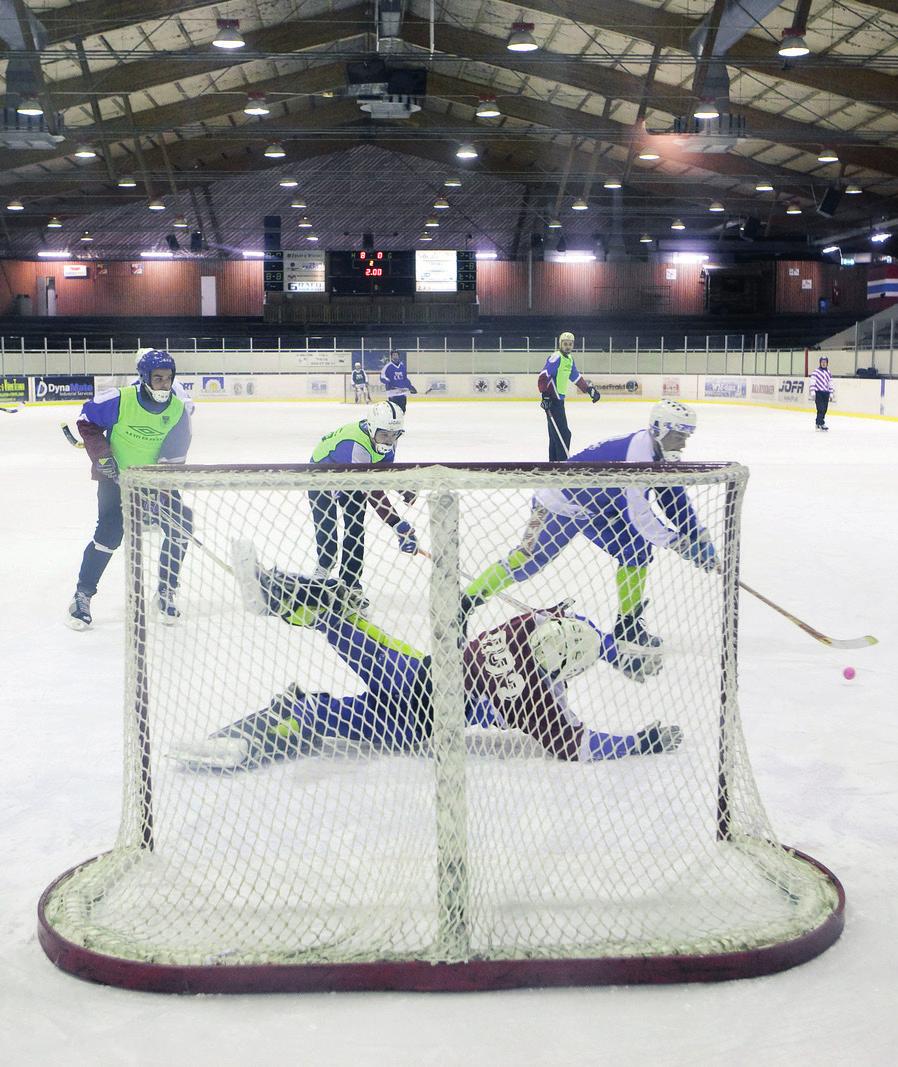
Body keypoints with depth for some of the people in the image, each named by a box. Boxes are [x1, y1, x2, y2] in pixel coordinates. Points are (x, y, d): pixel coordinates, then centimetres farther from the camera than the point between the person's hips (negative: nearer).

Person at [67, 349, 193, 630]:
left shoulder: (178, 411, -12)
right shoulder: (119, 400, -21)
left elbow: (172, 461, -14)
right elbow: (87, 421, -7)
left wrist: (162, 497, -23)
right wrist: (103, 457, -14)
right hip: (116, 476, -3)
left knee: (180, 526, -9)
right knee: (109, 533, -16)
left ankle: (165, 593, 8)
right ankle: (82, 596, -1)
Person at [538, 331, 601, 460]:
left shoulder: (569, 359, 14)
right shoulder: (556, 357, -15)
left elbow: (576, 377, 25)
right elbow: (543, 376, -22)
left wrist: (589, 389, 22)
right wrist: (544, 396, -28)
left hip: (559, 399, 10)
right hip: (551, 400, -10)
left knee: (555, 433, 14)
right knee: (563, 434, -12)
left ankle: (553, 461, 21)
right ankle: (562, 461, -10)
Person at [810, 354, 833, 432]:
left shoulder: (828, 372, 14)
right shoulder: (816, 371, -3)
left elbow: (830, 383, 17)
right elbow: (812, 381, -9)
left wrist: (831, 394, 13)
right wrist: (813, 392, -16)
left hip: (826, 393, 6)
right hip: (818, 392, -6)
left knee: (825, 409, 6)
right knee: (821, 408, -14)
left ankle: (818, 423, 17)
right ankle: (821, 424, -14)